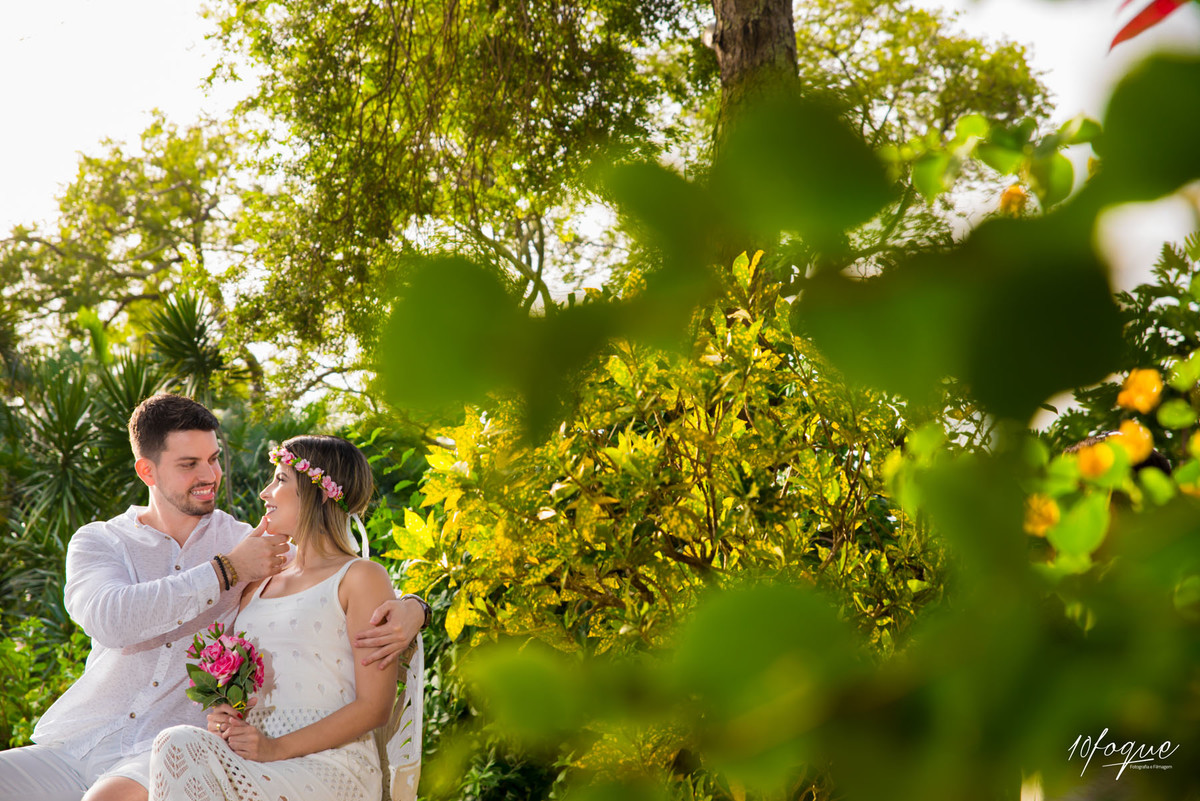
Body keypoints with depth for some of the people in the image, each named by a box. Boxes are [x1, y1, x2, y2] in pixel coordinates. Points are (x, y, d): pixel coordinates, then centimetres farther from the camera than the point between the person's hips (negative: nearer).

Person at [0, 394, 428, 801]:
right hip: (77, 743, 2)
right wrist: (226, 571, -12)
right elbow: (109, 619, -12)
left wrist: (410, 608, -18)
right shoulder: (97, 542, 10)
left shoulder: (254, 545, 10)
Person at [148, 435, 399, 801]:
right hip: (254, 759, 5)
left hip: (327, 766, -5)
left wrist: (277, 747, -14)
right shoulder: (257, 585, 26)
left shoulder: (362, 577, 4)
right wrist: (220, 719, 1)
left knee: (179, 746, -30)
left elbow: (374, 707, -4)